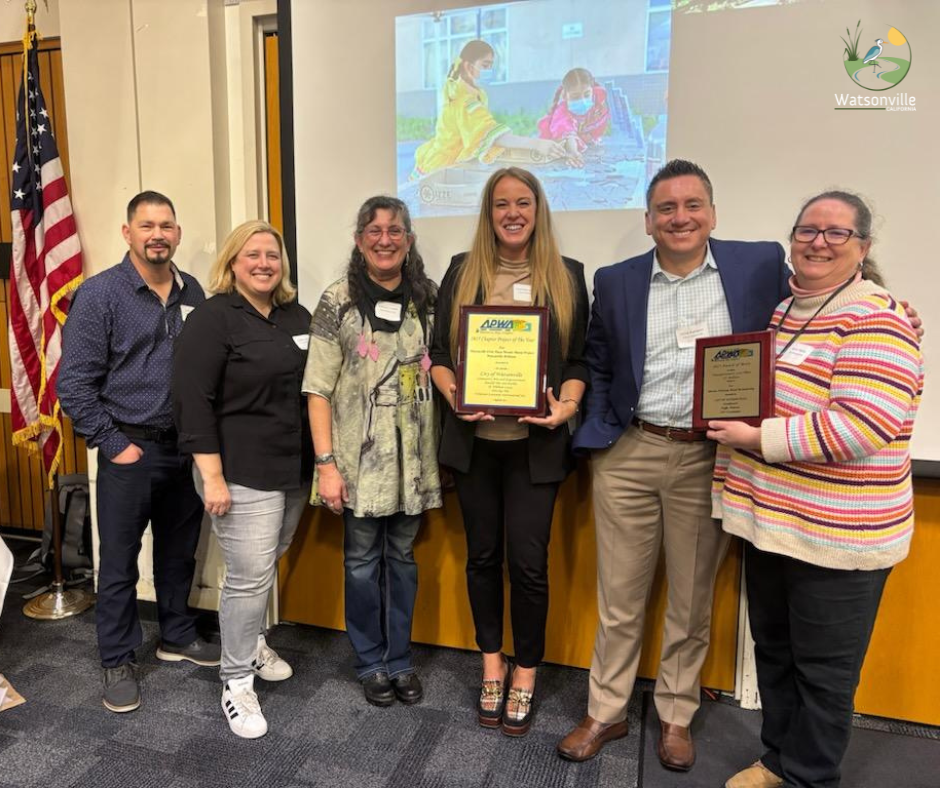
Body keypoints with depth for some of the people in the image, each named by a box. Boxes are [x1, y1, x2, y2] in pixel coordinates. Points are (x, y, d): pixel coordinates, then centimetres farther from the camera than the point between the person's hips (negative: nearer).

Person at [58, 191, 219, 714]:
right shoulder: (100, 293, -8)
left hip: (187, 447, 4)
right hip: (130, 449, -4)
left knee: (180, 551, 18)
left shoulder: (193, 293, 4)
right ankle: (119, 660, 26)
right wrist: (114, 445, -12)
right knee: (119, 561, 8)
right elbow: (75, 384, -9)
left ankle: (178, 636, 37)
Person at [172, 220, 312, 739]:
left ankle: (251, 643, 42)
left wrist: (321, 461, 13)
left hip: (294, 470, 7)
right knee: (249, 577, -1)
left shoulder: (298, 317, 9)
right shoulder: (212, 319, -10)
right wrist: (212, 476, -18)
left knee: (266, 567, 19)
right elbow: (193, 403, -15)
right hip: (242, 474, -6)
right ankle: (237, 682, 18)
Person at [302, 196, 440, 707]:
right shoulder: (338, 302, -5)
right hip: (360, 457, -2)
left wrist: (445, 452, 3)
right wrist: (326, 464, -11)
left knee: (402, 556, 14)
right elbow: (317, 390, -6)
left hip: (413, 455, 3)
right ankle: (372, 662, 30)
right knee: (363, 560, 10)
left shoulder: (429, 298, 4)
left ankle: (400, 659, 32)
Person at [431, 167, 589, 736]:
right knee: (483, 553, 11)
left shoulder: (568, 276, 6)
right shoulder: (463, 271, 7)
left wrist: (566, 405, -13)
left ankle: (525, 675, 24)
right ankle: (492, 664, 32)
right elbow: (440, 352, 6)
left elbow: (580, 360, 5)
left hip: (535, 441, -1)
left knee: (528, 558, 0)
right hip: (474, 438, 2)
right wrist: (453, 394, -12)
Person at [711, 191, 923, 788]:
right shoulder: (780, 309, 10)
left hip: (836, 535, -7)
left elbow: (864, 426, -26)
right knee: (772, 648, 20)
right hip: (769, 518, 8)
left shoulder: (876, 319, -15)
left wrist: (759, 438, -21)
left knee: (823, 668, 10)